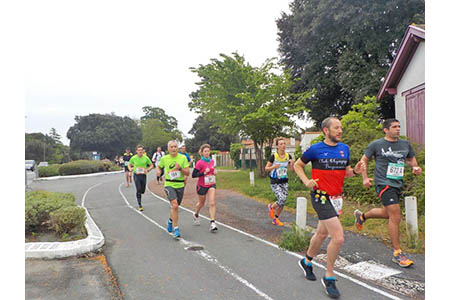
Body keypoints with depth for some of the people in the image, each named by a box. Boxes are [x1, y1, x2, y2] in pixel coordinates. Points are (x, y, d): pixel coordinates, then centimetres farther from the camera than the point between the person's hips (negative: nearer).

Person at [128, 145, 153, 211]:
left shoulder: (146, 158, -4)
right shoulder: (133, 158, -4)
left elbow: (151, 165, 6)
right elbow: (129, 165, 13)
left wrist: (147, 170, -12)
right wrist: (130, 169, -8)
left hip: (143, 175, 2)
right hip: (136, 175, -2)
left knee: (143, 191, 8)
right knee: (138, 190, -10)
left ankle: (138, 195, 45)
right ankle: (140, 205, 0)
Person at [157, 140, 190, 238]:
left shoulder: (183, 158, -1)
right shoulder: (164, 158, 2)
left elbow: (187, 173, -3)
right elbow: (158, 166, 22)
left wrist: (180, 168, -20)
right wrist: (158, 171, 1)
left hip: (180, 185, 2)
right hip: (169, 185, -2)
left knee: (175, 206, 16)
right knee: (174, 205, -21)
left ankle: (170, 220, 47)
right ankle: (175, 228, -13)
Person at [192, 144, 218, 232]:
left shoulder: (212, 161, 1)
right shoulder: (199, 163, -16)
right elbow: (193, 175, -17)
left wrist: (214, 172, 0)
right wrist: (204, 173, -26)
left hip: (211, 185, 3)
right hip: (202, 186, -3)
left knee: (212, 203, -11)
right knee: (201, 203, 16)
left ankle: (212, 223, -10)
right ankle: (196, 215, 47)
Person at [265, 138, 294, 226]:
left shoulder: (288, 156, 1)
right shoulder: (273, 156, -11)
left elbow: (292, 170, 5)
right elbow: (266, 168, -5)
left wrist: (291, 164, -15)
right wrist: (274, 167, -23)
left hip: (284, 182, 5)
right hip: (275, 183, -4)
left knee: (282, 203, 6)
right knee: (282, 199, -19)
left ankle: (275, 218, 28)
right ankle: (271, 206, 13)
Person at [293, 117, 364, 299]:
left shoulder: (345, 148, 8)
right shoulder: (315, 149, -9)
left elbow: (345, 173, 17)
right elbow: (297, 165, 3)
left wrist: (355, 171, -4)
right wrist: (306, 181, -11)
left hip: (336, 198, 7)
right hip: (321, 197, -7)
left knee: (322, 234, 21)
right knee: (338, 238, -13)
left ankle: (307, 262, 45)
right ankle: (329, 278, 7)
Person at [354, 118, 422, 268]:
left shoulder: (405, 144, 10)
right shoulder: (376, 144, -4)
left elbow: (411, 158, 24)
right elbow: (363, 160, 3)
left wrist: (415, 167, 1)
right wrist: (365, 178, -6)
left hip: (398, 184, 7)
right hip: (384, 184, -7)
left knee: (387, 214, 19)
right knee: (395, 215, -12)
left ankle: (361, 216, 47)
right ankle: (398, 254, -1)